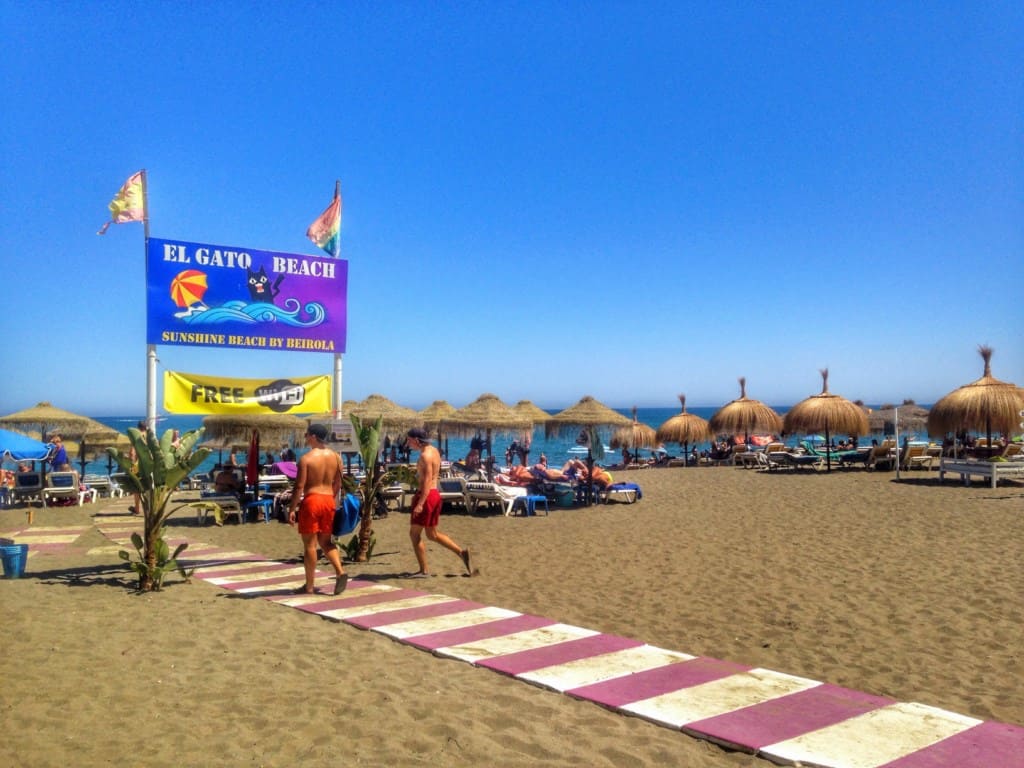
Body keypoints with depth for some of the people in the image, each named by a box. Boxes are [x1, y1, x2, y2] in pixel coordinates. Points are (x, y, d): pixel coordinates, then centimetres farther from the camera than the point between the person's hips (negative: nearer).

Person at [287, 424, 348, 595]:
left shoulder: (306, 458, -11)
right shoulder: (335, 457, 6)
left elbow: (299, 486, -13)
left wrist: (291, 509, -7)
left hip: (311, 500, -5)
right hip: (329, 500, 5)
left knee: (310, 544, 4)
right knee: (326, 542, 17)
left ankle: (309, 586, 11)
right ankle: (340, 571, -3)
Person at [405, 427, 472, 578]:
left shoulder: (425, 455, -17)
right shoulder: (433, 450, 13)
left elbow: (427, 480, -25)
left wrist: (420, 503, -29)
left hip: (426, 495, -10)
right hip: (435, 494, 10)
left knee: (414, 534, 1)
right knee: (432, 534, 17)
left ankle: (423, 571, 6)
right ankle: (461, 552, 10)